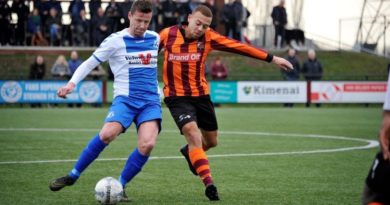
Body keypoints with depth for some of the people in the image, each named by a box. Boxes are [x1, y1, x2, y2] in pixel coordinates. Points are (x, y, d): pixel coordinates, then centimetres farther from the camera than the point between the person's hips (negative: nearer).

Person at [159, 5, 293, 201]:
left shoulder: (208, 37, -7)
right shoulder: (168, 34, -12)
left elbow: (239, 47, -10)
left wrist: (271, 58, -12)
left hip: (201, 95, 4)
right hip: (177, 96, -4)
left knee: (211, 141, 15)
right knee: (193, 133, -23)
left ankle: (189, 152, 49)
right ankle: (208, 183, -23)